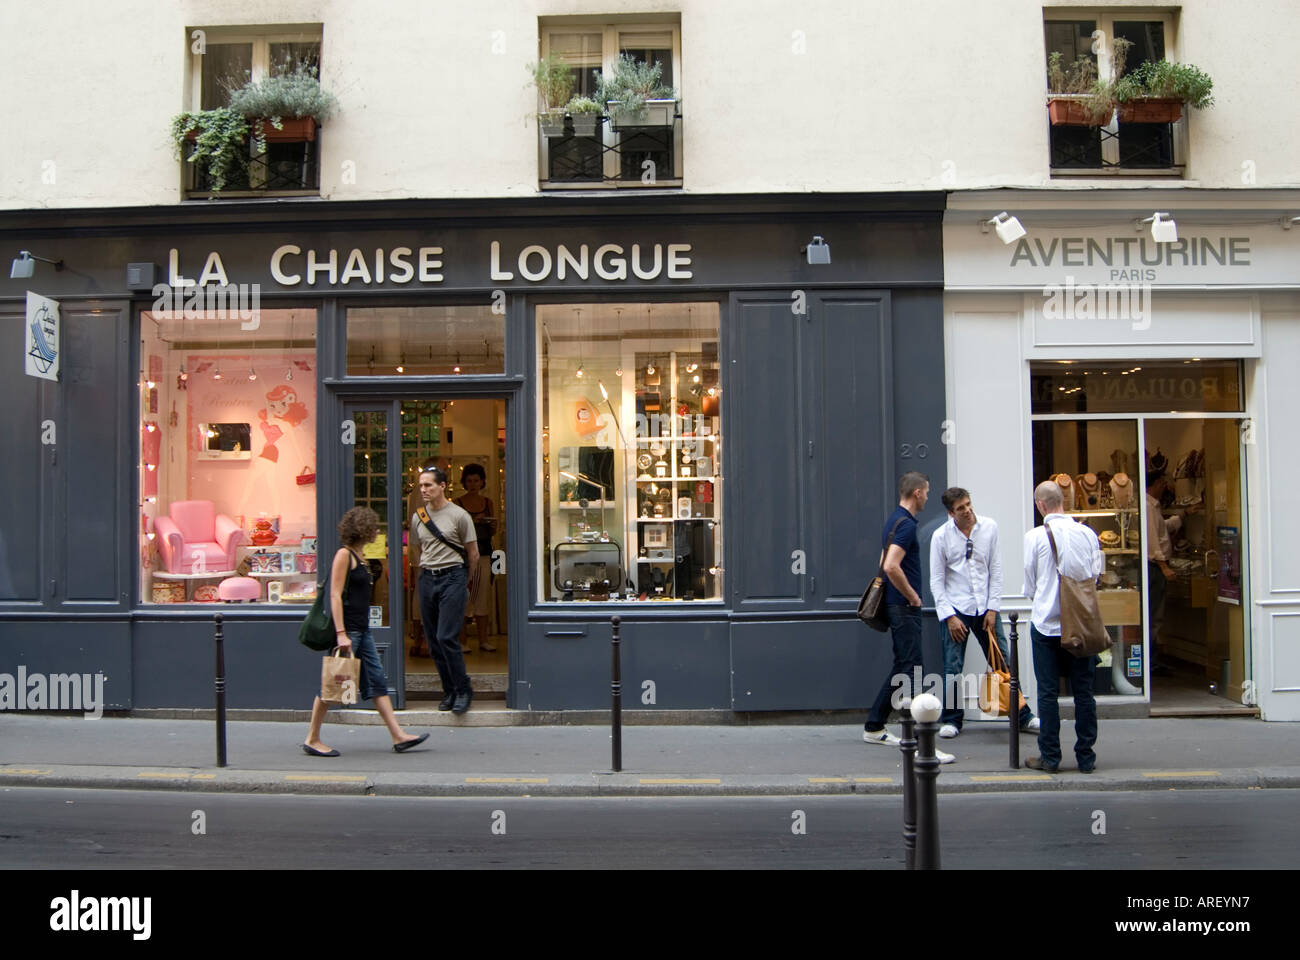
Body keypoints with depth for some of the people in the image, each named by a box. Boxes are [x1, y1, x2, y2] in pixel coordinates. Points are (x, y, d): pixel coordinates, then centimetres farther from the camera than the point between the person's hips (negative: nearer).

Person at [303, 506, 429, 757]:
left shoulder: (358, 558, 16)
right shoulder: (344, 554, -11)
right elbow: (335, 596, -17)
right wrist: (341, 633, -22)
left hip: (361, 630, 9)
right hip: (347, 629, -9)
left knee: (377, 680, 6)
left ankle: (399, 736, 7)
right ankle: (312, 740, 9)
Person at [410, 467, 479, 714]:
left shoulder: (459, 515, -4)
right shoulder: (417, 517, 10)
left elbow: (473, 553, 3)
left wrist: (464, 580, 9)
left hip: (452, 576, -5)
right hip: (426, 579, 5)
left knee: (446, 638, -13)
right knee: (433, 641, 6)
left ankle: (463, 691, -1)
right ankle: (450, 692, 17)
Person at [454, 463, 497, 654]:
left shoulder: (488, 502, 13)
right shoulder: (457, 503, 0)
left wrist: (493, 525, -1)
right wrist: (471, 522, -16)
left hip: (484, 554, 4)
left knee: (483, 597, 4)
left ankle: (483, 640, 10)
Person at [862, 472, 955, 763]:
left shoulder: (896, 519, 15)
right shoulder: (905, 523, -17)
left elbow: (886, 563, 25)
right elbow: (892, 567, -29)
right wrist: (913, 596, -16)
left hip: (899, 606, 10)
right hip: (904, 608, -10)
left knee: (902, 668, 16)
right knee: (910, 671, -10)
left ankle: (874, 728, 23)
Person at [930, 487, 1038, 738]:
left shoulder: (989, 527, 0)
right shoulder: (941, 536, -6)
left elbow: (996, 570, 3)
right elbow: (936, 581, -4)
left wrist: (993, 608, -2)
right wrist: (949, 616, -10)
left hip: (985, 607, 2)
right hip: (956, 608, -2)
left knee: (1004, 661, 7)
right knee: (952, 668, -1)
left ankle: (1022, 715, 19)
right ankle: (951, 720, 12)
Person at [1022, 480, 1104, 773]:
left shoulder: (1035, 536, -8)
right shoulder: (1087, 533, -2)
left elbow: (1030, 585, -1)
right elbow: (1096, 575, 7)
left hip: (1046, 622, -2)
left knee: (1048, 693, 4)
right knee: (1083, 691, 8)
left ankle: (1049, 757, 9)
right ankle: (1086, 757, 13)